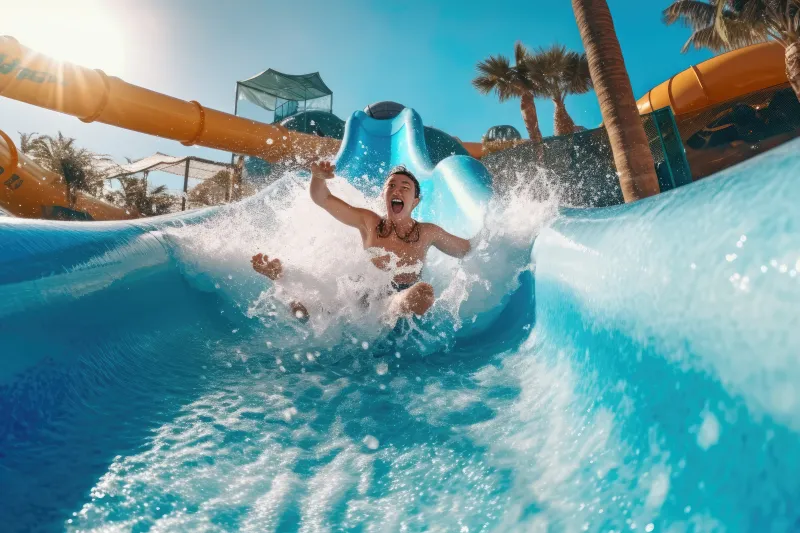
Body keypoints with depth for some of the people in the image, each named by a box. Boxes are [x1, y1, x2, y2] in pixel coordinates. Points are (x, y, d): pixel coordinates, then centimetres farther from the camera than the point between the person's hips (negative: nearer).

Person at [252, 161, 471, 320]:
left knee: (423, 291, -38)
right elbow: (322, 199, 5)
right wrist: (318, 177, -13)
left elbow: (467, 250, 21)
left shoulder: (428, 233, 6)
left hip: (400, 303, -1)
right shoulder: (369, 222, 7)